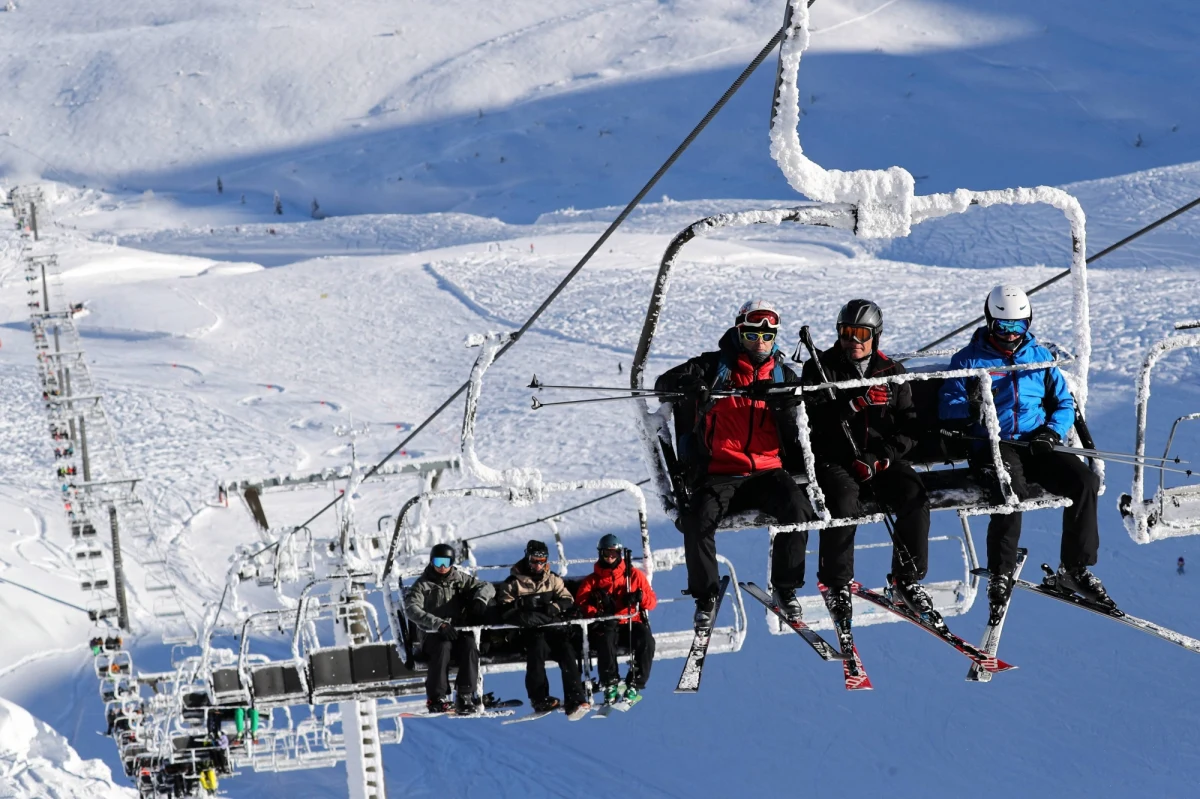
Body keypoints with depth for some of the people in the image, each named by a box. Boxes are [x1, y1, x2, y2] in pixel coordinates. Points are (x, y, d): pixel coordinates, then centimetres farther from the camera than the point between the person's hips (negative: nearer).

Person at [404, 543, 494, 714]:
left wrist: (479, 598, -12)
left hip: (460, 631, 2)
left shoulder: (460, 579, 14)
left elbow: (487, 587, 14)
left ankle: (466, 696, -31)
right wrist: (438, 623, -27)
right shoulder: (423, 584, 4)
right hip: (434, 635, -2)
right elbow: (412, 609, -13)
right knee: (443, 646, -35)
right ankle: (437, 698, -29)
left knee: (470, 646, -30)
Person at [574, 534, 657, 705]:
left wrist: (639, 597, -14)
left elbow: (652, 601, 10)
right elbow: (581, 603, 3)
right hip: (606, 625, -1)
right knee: (606, 639, -36)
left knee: (646, 642, -31)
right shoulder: (592, 580, 17)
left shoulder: (634, 575, 16)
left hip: (632, 622, 1)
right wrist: (598, 612, -17)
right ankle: (610, 684, -29)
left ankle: (634, 685, -22)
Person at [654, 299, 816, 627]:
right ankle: (706, 597, -8)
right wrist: (690, 387, -25)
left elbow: (796, 434, 6)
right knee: (698, 520, -29)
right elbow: (664, 384, -2)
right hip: (720, 473, -2)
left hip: (767, 471, 2)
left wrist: (787, 406, -16)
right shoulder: (715, 366, 6)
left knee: (797, 510, -27)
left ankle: (785, 587, -7)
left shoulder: (783, 376, 14)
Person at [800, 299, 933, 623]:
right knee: (843, 502, -32)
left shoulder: (892, 373, 11)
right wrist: (849, 407, -23)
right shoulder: (820, 369, 5)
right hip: (834, 459, -2)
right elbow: (810, 420, -8)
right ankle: (836, 584, -13)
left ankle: (908, 579, -8)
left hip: (881, 459, 3)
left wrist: (877, 459, -10)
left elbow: (909, 428, 5)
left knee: (914, 498, -24)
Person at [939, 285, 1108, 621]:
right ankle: (1000, 577, -17)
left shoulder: (1040, 356, 16)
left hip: (1037, 443, 4)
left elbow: (1064, 402, 17)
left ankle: (1074, 568, -7)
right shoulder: (969, 359, 7)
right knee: (1013, 493, -34)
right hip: (993, 446, -4)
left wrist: (1053, 432, -4)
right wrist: (969, 408, -23)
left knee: (1085, 482, -20)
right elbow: (946, 406, 0)